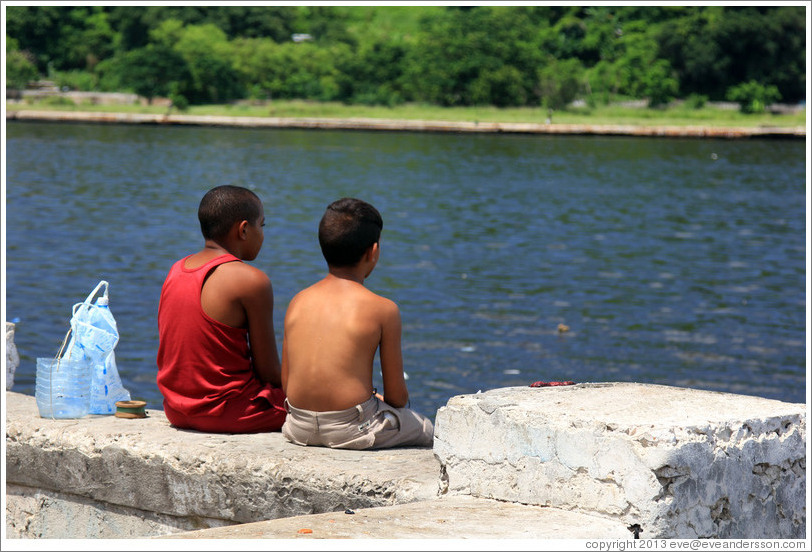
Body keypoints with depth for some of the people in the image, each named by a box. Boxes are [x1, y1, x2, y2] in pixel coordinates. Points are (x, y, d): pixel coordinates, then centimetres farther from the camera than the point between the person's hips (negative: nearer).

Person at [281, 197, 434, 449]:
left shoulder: (298, 302, 4)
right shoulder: (383, 309, -9)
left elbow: (286, 384, 8)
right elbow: (397, 396, -4)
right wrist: (378, 400, 19)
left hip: (299, 428, 6)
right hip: (351, 429, -5)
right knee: (426, 429, 23)